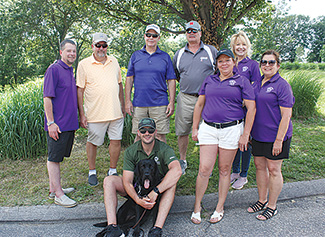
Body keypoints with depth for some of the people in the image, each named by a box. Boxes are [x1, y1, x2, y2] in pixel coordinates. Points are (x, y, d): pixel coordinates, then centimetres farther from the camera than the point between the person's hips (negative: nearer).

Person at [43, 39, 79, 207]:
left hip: (69, 123, 8)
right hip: (57, 124, -8)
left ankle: (54, 189, 27)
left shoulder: (70, 71, 16)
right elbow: (47, 97, -14)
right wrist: (51, 122, -18)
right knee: (54, 158, 1)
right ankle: (58, 195, 8)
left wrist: (79, 116, 20)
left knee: (57, 157, 16)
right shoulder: (54, 70, -10)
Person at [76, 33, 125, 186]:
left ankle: (113, 171, 25)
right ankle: (92, 172, 27)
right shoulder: (84, 64, -1)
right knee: (93, 142, 8)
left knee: (116, 140, 7)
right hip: (95, 114, -3)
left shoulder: (113, 61, 12)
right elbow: (80, 90, -3)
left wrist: (123, 106, 15)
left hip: (116, 112, 4)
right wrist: (81, 114, -8)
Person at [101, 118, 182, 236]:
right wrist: (138, 200, -33)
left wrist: (155, 192, -40)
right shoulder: (130, 151, -11)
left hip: (159, 188, -2)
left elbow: (177, 171, -37)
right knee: (109, 180, -18)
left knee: (172, 183, -33)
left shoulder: (164, 149, -18)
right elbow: (127, 181, -15)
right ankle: (112, 227, -28)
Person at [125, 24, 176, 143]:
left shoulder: (165, 57, 8)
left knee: (160, 136, 2)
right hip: (139, 104, 1)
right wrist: (127, 101, 2)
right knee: (139, 136, 7)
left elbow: (171, 81, 6)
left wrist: (172, 102, -3)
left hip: (160, 104, -1)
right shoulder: (135, 55, 11)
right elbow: (129, 79, 10)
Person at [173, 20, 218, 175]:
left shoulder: (211, 51, 6)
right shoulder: (179, 54, 12)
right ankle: (182, 161, 24)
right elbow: (174, 75, 23)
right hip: (185, 99, 2)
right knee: (182, 132, 7)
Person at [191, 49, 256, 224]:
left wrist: (245, 135, -6)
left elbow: (251, 108, -1)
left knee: (224, 170, 8)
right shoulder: (209, 80, 12)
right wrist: (194, 128, 10)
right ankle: (197, 207, 15)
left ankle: (220, 208, 24)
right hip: (208, 129, 2)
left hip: (231, 130, -2)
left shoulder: (242, 81, 3)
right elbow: (199, 105, 15)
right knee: (204, 169, -2)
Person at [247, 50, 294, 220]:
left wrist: (279, 140, -18)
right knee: (260, 166, 14)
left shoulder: (282, 85, -11)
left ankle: (272, 206, 20)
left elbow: (286, 115, -15)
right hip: (258, 134, 7)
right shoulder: (257, 84, 10)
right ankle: (262, 200, 31)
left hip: (275, 136, -6)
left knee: (273, 169, 4)